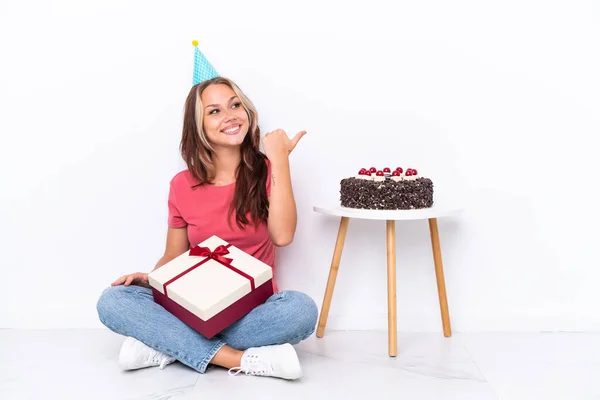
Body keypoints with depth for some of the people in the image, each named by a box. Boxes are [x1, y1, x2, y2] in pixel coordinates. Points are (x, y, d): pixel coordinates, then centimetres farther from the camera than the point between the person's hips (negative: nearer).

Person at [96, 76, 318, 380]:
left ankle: (166, 346, -23)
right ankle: (241, 359, -27)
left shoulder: (267, 171, -3)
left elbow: (282, 236, -21)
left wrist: (280, 160, -19)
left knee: (302, 309, -35)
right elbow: (173, 258, 10)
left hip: (253, 308, -1)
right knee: (112, 302, -21)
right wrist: (149, 279, -13)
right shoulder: (182, 186, 1)